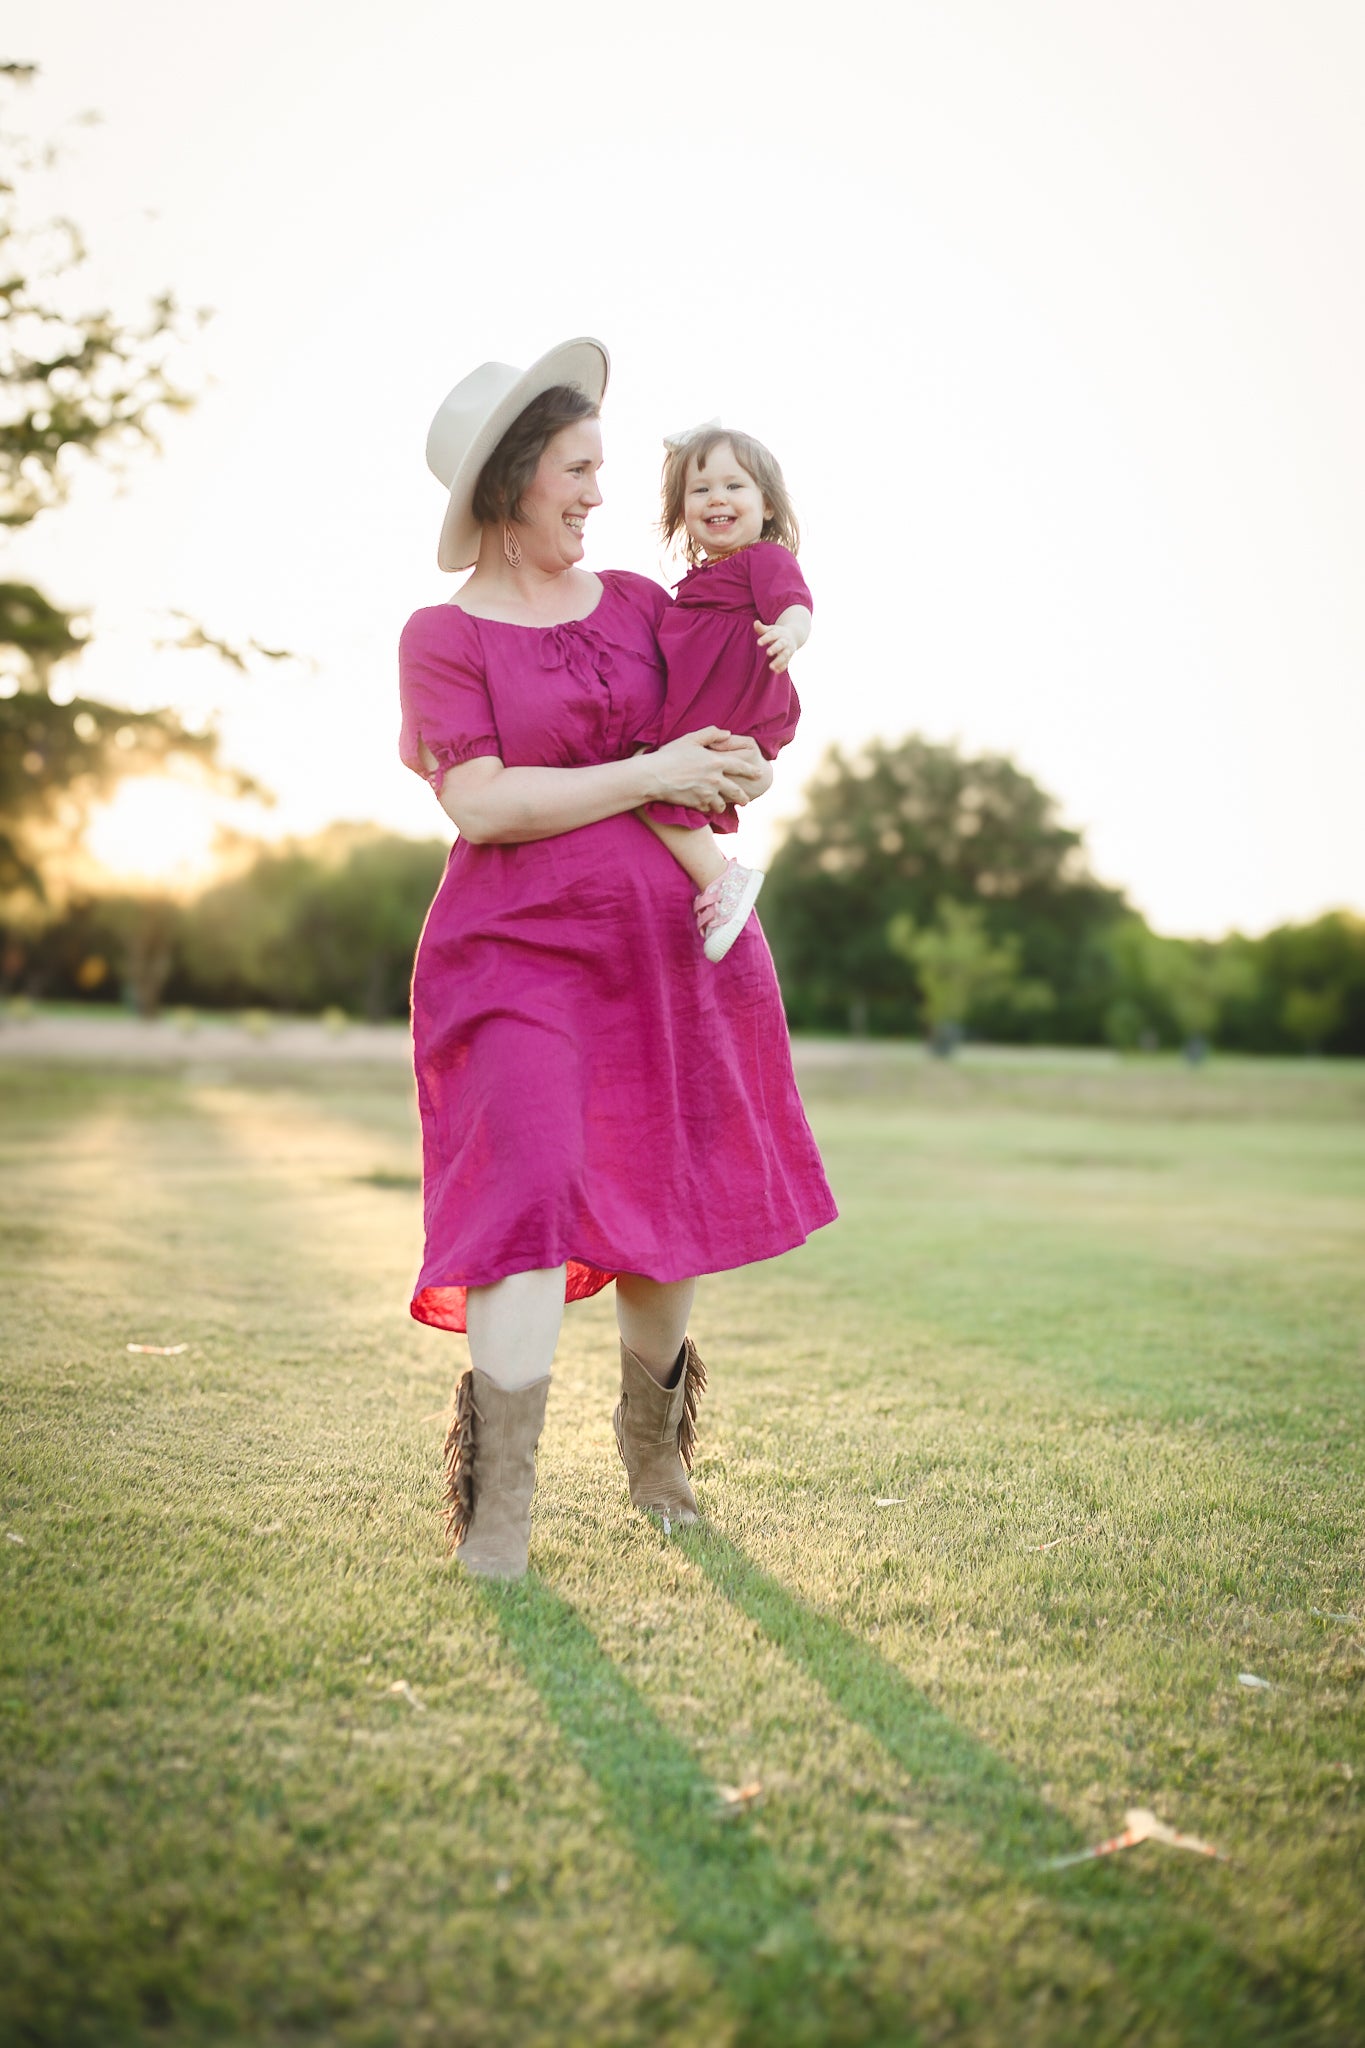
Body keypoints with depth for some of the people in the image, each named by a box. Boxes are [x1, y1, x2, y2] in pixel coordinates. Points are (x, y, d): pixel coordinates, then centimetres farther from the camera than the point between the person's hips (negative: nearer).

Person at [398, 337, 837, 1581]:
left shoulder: (638, 603, 11)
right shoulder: (443, 635, -1)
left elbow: (738, 712, 21)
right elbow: (481, 800, -14)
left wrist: (746, 767, -3)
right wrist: (649, 776, -14)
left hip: (670, 943, 5)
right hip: (519, 952, -4)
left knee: (664, 1199, 11)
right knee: (530, 1192, -17)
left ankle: (653, 1443, 32)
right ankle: (499, 1501, -7)